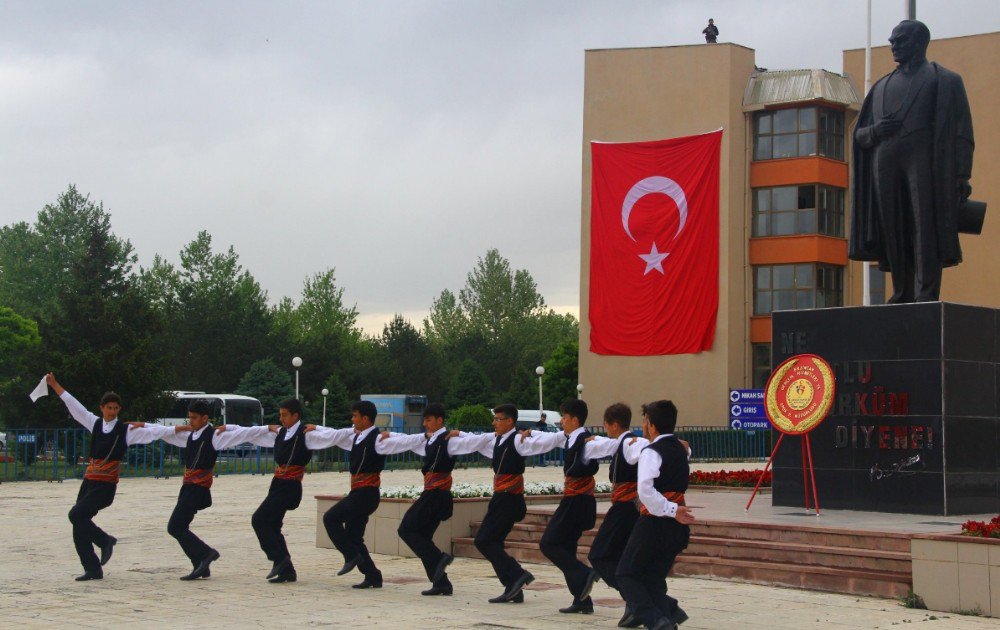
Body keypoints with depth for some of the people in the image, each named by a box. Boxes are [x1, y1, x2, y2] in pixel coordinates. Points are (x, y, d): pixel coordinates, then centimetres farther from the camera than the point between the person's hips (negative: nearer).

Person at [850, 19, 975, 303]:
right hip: (885, 169, 4)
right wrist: (873, 131, -3)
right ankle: (902, 295, 1)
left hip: (925, 164, -4)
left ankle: (926, 295, -19)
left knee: (926, 230, -13)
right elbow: (858, 134, 22)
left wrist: (962, 176, -9)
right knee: (894, 235, -1)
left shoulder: (945, 81, 12)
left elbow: (961, 132, 4)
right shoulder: (881, 87, 25)